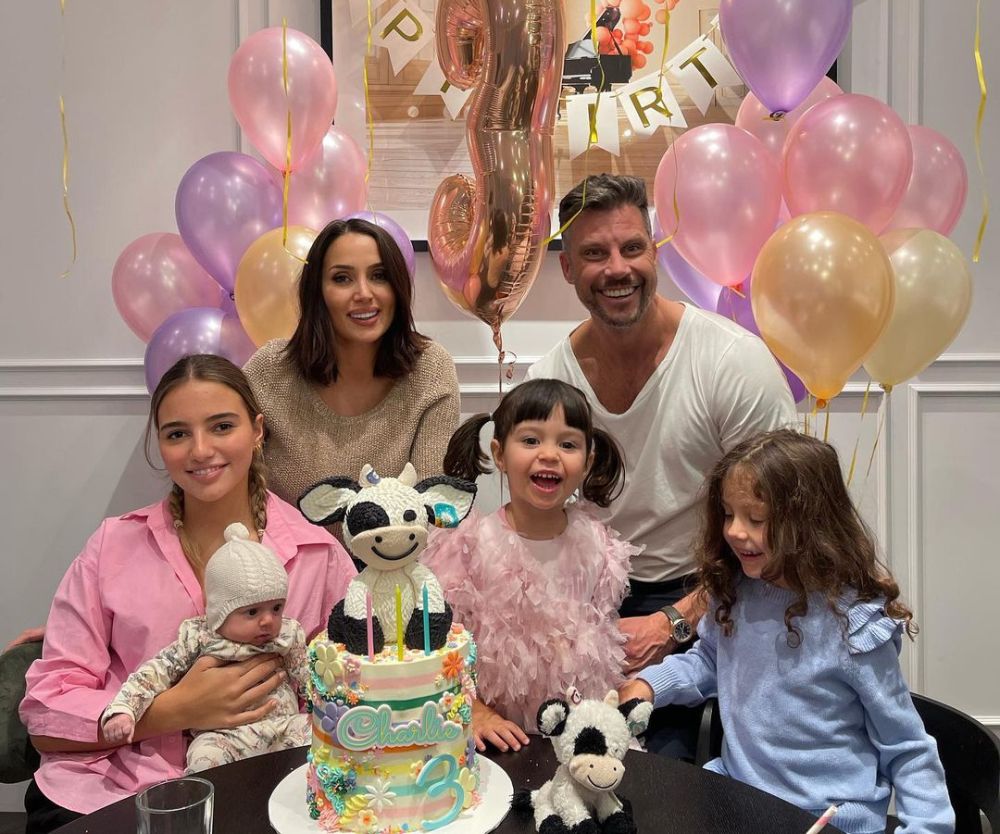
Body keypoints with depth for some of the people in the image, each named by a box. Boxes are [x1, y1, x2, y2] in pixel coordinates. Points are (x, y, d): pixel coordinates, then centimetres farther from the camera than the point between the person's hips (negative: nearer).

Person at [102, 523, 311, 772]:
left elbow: (309, 679, 12)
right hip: (225, 736, -2)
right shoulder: (199, 640, 0)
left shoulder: (287, 636, 7)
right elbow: (156, 672, -2)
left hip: (284, 727, 3)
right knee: (204, 756, -32)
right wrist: (122, 710, -14)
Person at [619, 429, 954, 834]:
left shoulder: (854, 626, -20)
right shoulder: (733, 592, -4)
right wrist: (649, 683, 3)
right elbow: (708, 661, 18)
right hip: (735, 791, 5)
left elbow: (907, 750, -8)